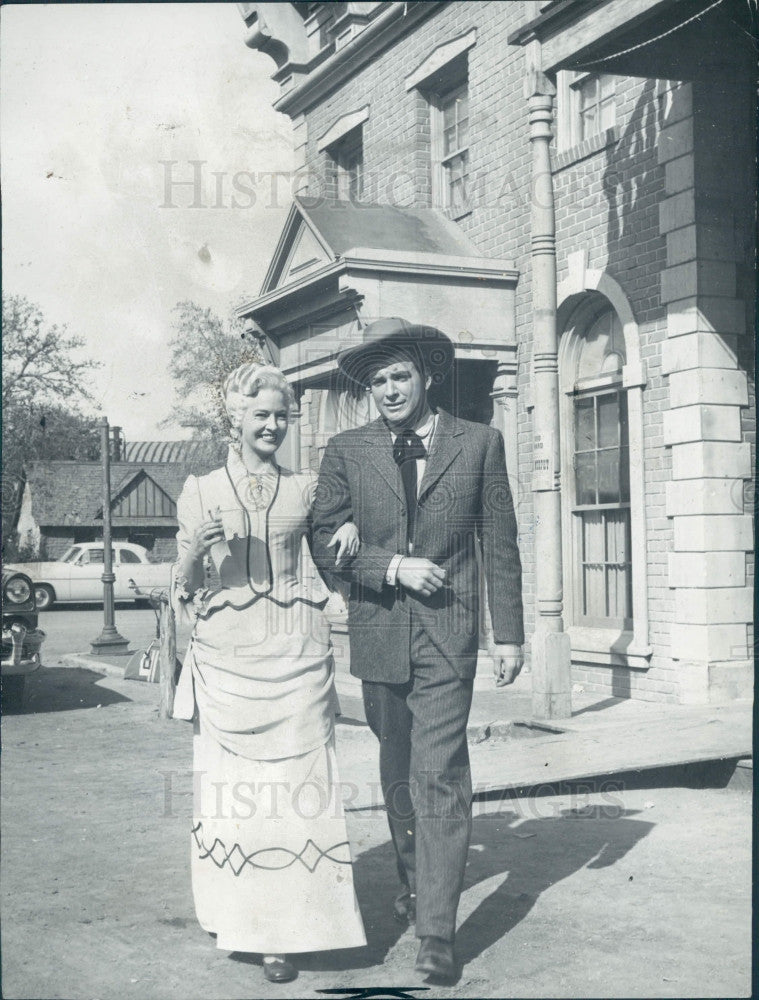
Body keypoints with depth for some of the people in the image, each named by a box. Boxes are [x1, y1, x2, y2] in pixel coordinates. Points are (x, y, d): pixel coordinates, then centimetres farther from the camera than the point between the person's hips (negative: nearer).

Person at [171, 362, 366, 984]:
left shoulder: (306, 490, 9)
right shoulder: (202, 491, 6)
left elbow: (333, 548, 23)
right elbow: (185, 591, 8)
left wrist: (349, 530, 1)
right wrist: (195, 550, -13)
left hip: (294, 656, 1)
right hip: (227, 658, 0)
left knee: (294, 784, -2)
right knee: (232, 785, 1)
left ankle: (284, 932, 6)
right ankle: (234, 913, 20)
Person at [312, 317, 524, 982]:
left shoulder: (479, 443, 4)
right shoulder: (346, 452, 6)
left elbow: (501, 546, 5)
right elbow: (324, 544, 2)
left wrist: (509, 634, 2)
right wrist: (392, 567, -12)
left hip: (447, 634, -2)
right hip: (377, 633, 3)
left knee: (439, 775, -10)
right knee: (397, 772, 16)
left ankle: (437, 932, -7)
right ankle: (414, 878, 38)